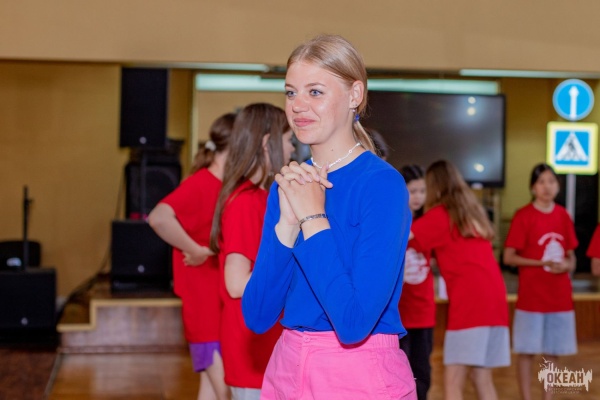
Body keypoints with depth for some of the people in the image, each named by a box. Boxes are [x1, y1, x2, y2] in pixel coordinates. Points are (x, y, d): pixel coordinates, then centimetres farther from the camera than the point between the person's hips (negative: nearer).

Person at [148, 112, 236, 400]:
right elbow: (158, 218, -34)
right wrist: (195, 250, -25)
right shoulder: (199, 184, -16)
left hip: (226, 309, 8)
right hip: (207, 311, -8)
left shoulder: (227, 188, 9)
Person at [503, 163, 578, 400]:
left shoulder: (563, 215, 6)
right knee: (527, 351, 2)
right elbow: (508, 257, -9)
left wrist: (568, 265, -8)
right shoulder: (523, 216, -8)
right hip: (531, 296, -4)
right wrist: (542, 263, -18)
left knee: (552, 351, 10)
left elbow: (570, 254, 14)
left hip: (559, 295, 4)